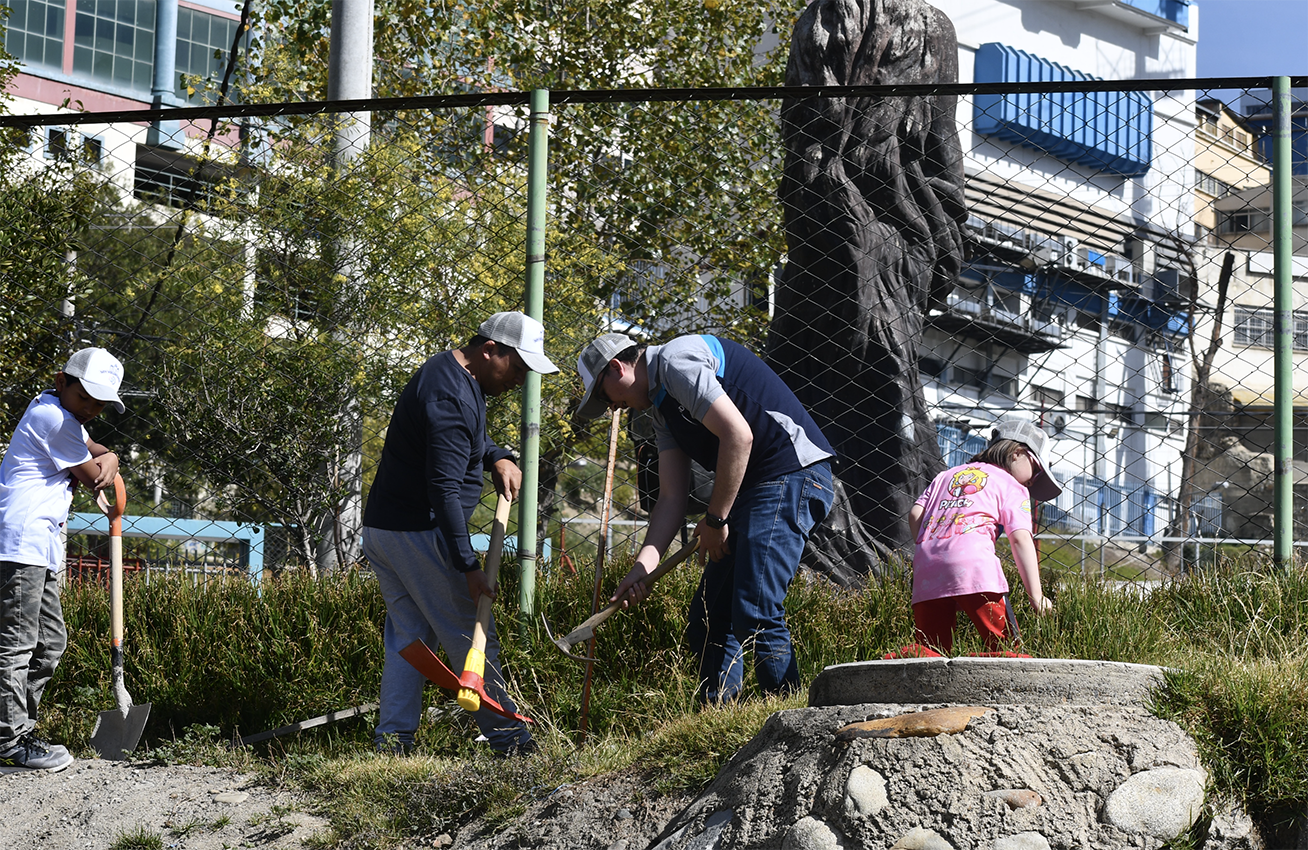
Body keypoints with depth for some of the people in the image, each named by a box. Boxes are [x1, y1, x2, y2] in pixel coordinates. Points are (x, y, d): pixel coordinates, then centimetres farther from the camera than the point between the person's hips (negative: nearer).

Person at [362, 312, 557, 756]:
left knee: (407, 634, 10)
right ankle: (510, 741, 2)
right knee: (471, 637, -3)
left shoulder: (452, 373, 12)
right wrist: (468, 565, -25)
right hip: (420, 532, -10)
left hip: (382, 529, 10)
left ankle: (392, 741, 6)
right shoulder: (450, 396, -21)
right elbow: (444, 488, -25)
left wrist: (497, 457, 10)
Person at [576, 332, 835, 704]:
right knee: (709, 620, 9)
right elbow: (672, 499, 17)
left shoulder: (678, 362, -10)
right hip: (751, 489, 11)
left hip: (792, 475, -11)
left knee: (754, 614, -16)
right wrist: (643, 566, 5)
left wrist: (715, 519, -11)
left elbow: (738, 435, -20)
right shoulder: (662, 405, 20)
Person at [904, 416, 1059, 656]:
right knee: (1007, 649, -2)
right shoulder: (1013, 487, 14)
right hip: (971, 560, -5)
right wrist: (1036, 594, -7)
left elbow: (915, 514, 18)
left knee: (932, 651, 6)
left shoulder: (947, 475, 31)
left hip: (926, 564, 5)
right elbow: (1020, 538, 0)